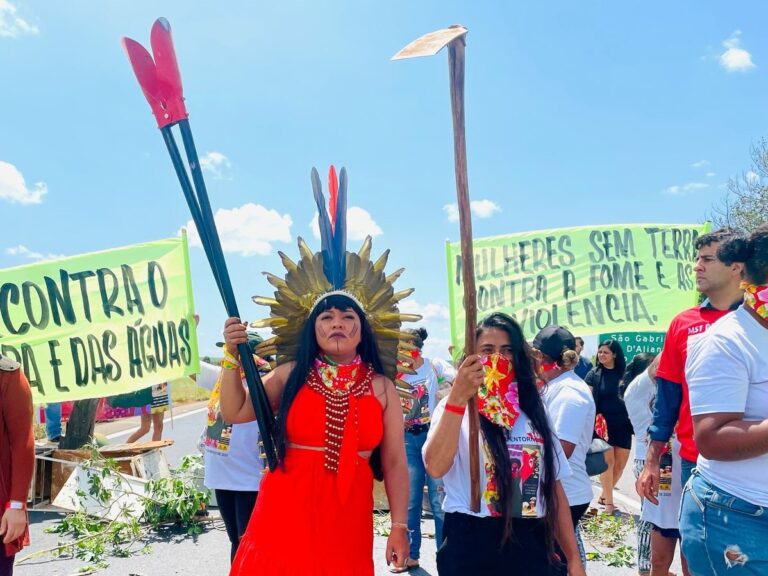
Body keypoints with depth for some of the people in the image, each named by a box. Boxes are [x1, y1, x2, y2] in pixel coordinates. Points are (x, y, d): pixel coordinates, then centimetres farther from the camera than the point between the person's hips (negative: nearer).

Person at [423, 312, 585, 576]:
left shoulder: (533, 413, 10)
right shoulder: (456, 407, -4)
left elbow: (553, 488, 10)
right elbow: (435, 467, -23)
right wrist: (458, 397, -29)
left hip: (530, 548, 4)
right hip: (471, 548, -4)